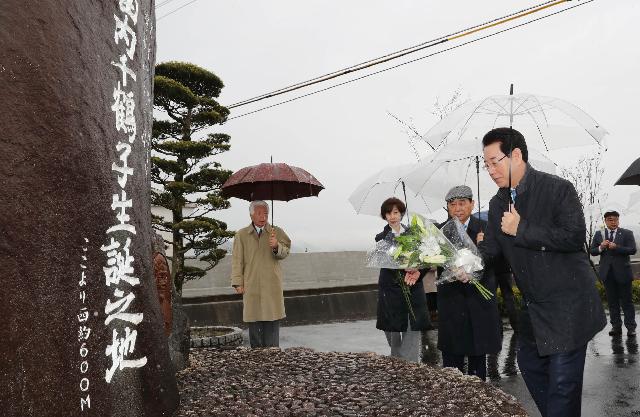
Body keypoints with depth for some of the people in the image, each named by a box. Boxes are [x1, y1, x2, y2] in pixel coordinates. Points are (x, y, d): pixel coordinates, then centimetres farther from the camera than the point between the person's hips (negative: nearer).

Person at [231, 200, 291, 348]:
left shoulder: (277, 232, 8)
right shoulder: (241, 235, 8)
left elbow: (285, 252, -2)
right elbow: (237, 260, 7)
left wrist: (276, 246, -24)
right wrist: (238, 282, 0)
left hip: (272, 285, 0)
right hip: (251, 285, 0)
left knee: (272, 320, -1)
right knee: (254, 321, 4)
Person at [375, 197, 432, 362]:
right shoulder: (382, 238, 2)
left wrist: (418, 272, -18)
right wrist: (405, 269, -29)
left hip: (414, 289, 1)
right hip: (391, 289, -1)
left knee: (413, 331, -4)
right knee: (393, 332, 7)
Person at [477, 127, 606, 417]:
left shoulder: (558, 189, -15)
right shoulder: (497, 204, 6)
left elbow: (575, 236, -23)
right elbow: (490, 247, 7)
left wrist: (522, 229, -21)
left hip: (567, 304, -7)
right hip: (533, 306, 7)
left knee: (562, 379, -1)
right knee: (529, 364, 18)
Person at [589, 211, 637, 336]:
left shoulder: (627, 233, 4)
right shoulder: (598, 234, 10)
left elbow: (632, 250, -7)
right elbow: (592, 251, 8)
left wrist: (616, 247, -20)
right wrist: (601, 248, -12)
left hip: (622, 272, -2)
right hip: (607, 273, 2)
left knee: (626, 301, 2)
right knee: (612, 302, 7)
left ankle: (630, 327, 8)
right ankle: (616, 326, 12)